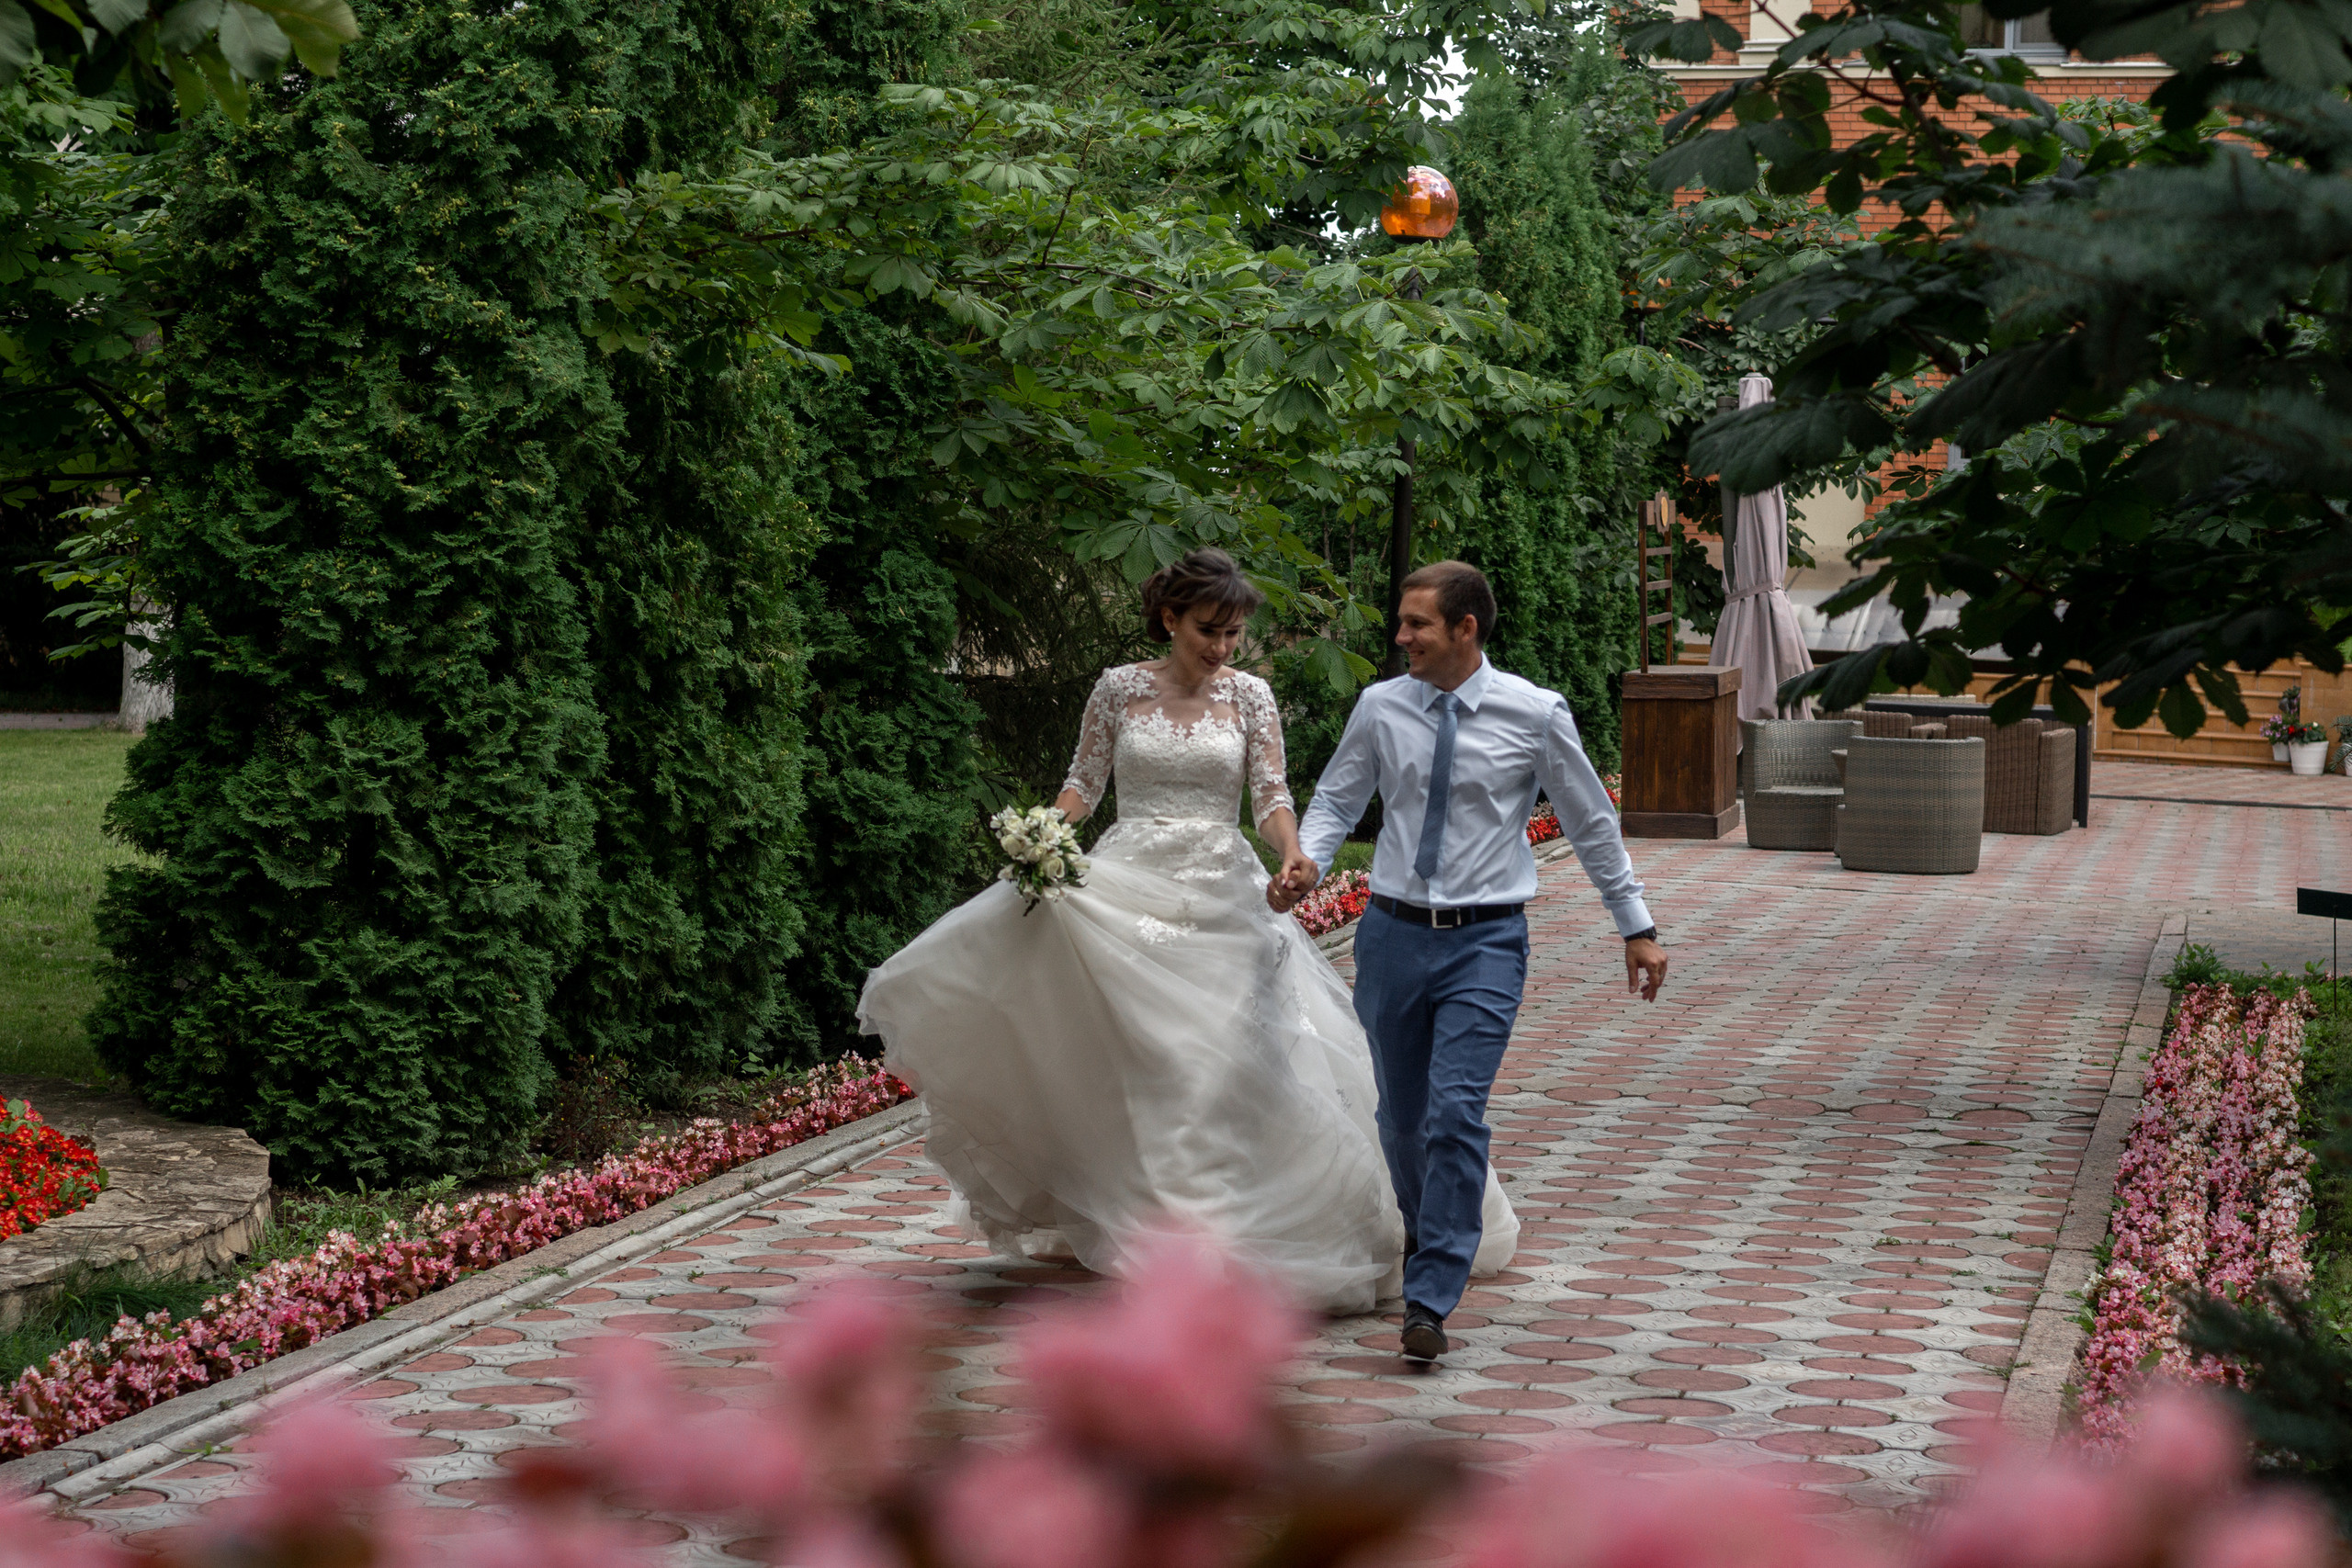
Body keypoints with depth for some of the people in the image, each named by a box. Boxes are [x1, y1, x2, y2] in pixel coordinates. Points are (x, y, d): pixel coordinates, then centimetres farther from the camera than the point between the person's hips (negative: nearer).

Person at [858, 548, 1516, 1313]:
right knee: (1135, 1063, -6)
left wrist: (1292, 851, -22)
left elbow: (1270, 793, -2)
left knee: (1226, 1063, -2)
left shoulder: (1249, 696, 4)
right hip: (1127, 887, -1)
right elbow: (1083, 782, 8)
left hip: (1221, 897, 1)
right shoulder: (1120, 688, 3)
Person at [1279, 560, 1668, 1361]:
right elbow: (1336, 799, 10)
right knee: (1401, 1113, 14)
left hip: (1485, 941, -3)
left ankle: (1429, 1302, -10)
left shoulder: (1535, 715, -5)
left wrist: (1637, 927, 8)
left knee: (1457, 1113, -14)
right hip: (1393, 933, 3)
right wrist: (1306, 859, -11)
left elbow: (1592, 824, 5)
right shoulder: (1380, 708, 0)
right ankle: (1425, 1232, 44)